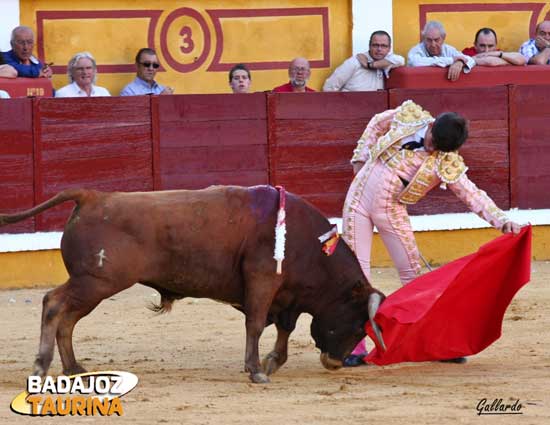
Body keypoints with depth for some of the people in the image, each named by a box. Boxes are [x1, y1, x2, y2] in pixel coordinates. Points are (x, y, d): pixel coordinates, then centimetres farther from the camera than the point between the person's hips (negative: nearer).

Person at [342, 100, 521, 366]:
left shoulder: (446, 165, -15)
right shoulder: (408, 116, -11)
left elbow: (473, 194, -16)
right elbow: (376, 125, 9)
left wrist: (501, 220, -29)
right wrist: (362, 158, 5)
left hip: (391, 213, 0)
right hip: (358, 199, 0)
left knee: (412, 272, 2)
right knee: (356, 271, -3)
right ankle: (356, 344, 2)